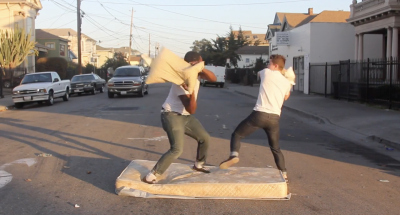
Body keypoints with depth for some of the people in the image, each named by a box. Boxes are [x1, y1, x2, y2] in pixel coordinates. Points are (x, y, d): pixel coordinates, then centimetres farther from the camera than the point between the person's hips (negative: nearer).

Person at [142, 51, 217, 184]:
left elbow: (213, 78, -16)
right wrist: (192, 91, -44)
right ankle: (151, 176, -13)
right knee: (177, 149, -21)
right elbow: (191, 109, -30)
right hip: (172, 116, -9)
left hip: (185, 116, 9)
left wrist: (201, 68, -31)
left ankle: (198, 165, 38)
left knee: (205, 138, 14)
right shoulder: (181, 81, -28)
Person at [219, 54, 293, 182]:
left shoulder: (267, 73, 4)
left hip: (260, 114, -4)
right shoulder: (287, 82, 14)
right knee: (275, 148, 22)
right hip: (274, 118, 4)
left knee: (236, 134, 11)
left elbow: (259, 73, 31)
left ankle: (234, 155, -13)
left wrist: (281, 71, 39)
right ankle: (284, 173, 23)